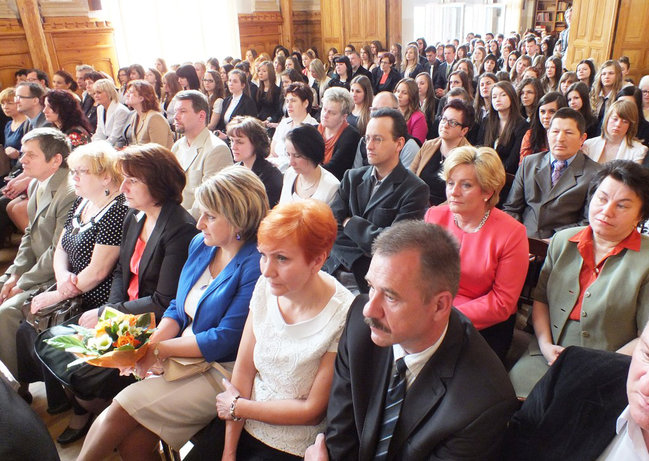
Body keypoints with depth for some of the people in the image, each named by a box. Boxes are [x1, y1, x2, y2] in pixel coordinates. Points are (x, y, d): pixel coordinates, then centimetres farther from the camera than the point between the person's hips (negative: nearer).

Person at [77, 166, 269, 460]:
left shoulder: (255, 266, -20)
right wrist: (149, 344, -6)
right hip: (181, 358, 6)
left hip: (219, 371, -6)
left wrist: (159, 350, -13)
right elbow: (178, 308, 11)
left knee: (120, 411, -13)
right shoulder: (200, 245, 5)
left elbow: (225, 339, -19)